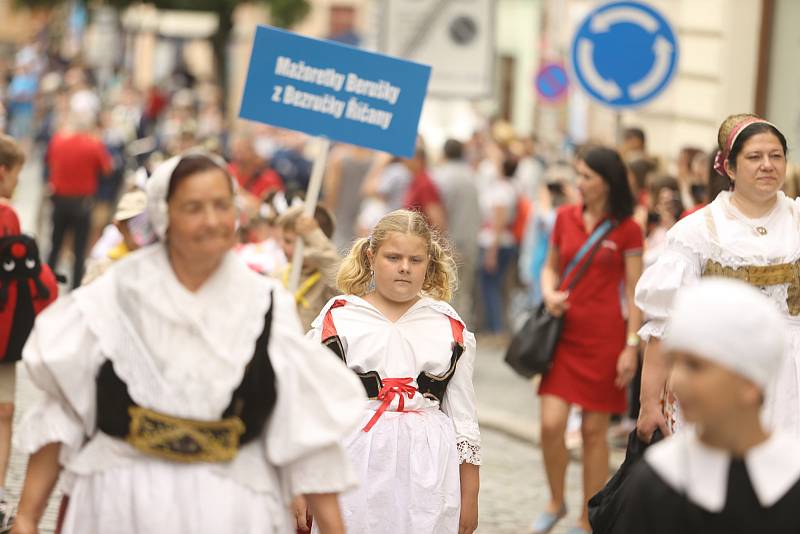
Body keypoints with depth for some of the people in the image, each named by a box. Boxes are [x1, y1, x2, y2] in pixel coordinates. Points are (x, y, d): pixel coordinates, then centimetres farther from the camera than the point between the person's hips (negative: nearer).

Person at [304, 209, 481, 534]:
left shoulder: (450, 327, 10)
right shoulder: (338, 318, 4)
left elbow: (463, 419, 12)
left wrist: (469, 497, 11)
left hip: (427, 472, 1)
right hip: (356, 463, -1)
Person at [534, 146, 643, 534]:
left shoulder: (627, 230, -5)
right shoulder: (565, 218, 5)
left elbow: (634, 292, -4)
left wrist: (632, 346, -9)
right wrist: (549, 293, -4)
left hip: (604, 336, -3)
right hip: (565, 332, 3)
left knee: (594, 431, 4)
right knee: (551, 424, -7)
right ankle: (555, 503, 18)